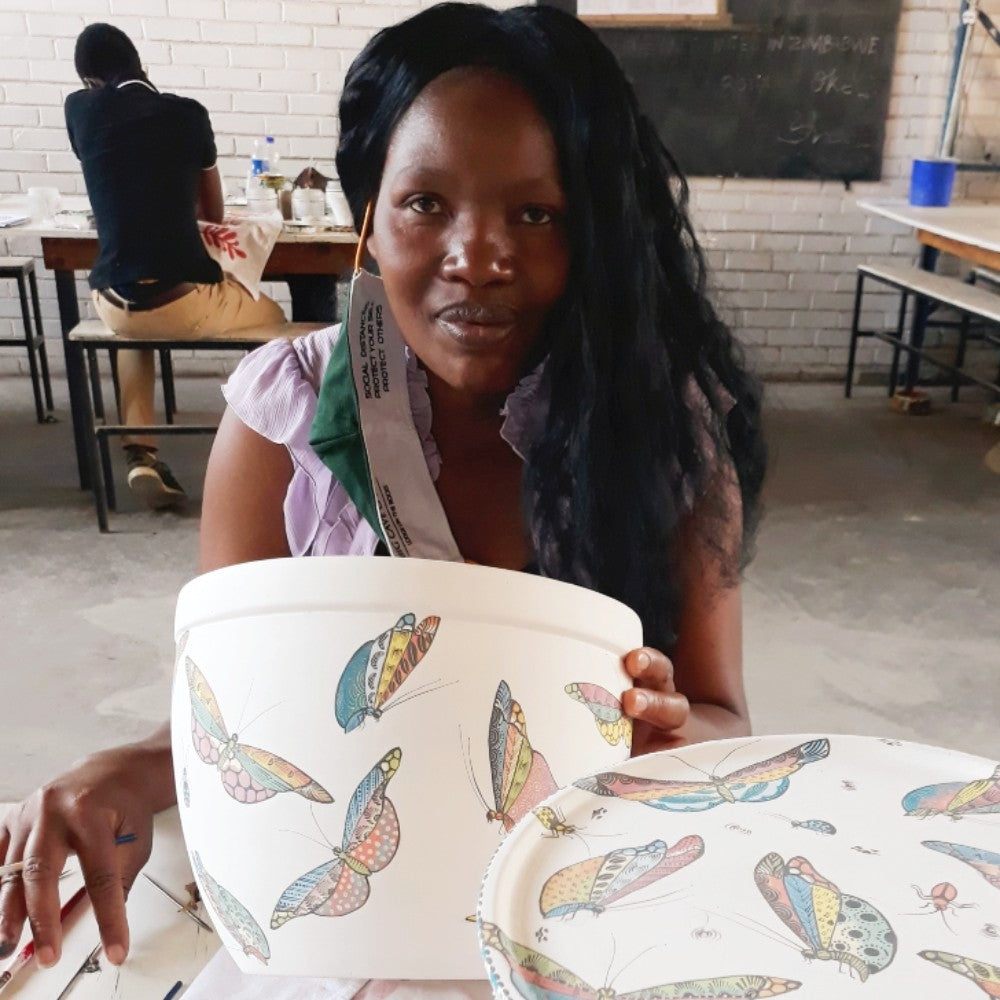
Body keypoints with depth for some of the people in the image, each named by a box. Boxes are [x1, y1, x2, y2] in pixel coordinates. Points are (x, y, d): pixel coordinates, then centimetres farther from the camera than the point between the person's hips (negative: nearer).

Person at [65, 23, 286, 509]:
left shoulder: (79, 108, 7)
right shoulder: (187, 113, 2)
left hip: (113, 304, 3)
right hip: (184, 303, -2)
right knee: (272, 318, 28)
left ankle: (141, 456, 24)